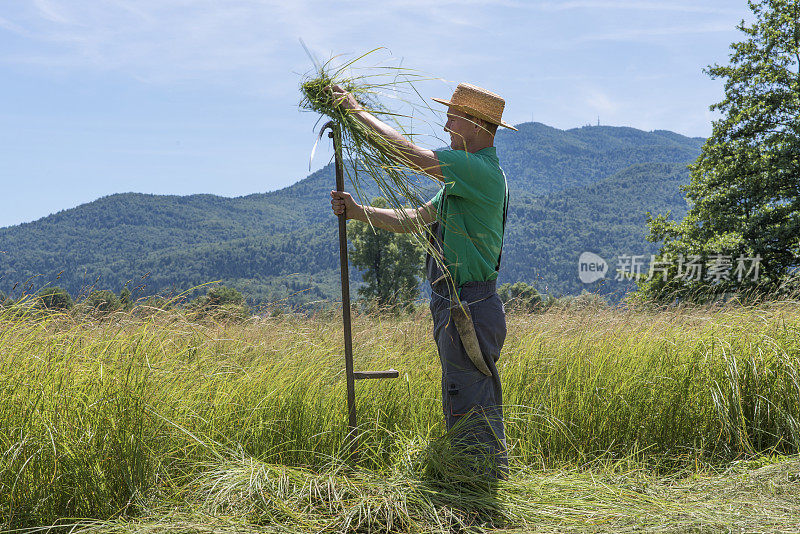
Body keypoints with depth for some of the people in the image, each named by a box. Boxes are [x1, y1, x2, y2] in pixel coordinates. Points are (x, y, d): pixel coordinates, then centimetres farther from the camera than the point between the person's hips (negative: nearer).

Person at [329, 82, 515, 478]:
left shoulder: (481, 171, -15)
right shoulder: (465, 180, 19)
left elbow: (406, 153, -19)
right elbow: (411, 221, 18)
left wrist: (357, 110, -8)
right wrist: (356, 211, 6)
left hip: (469, 314, -11)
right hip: (456, 311, 11)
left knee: (471, 414, -6)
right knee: (464, 412, 17)